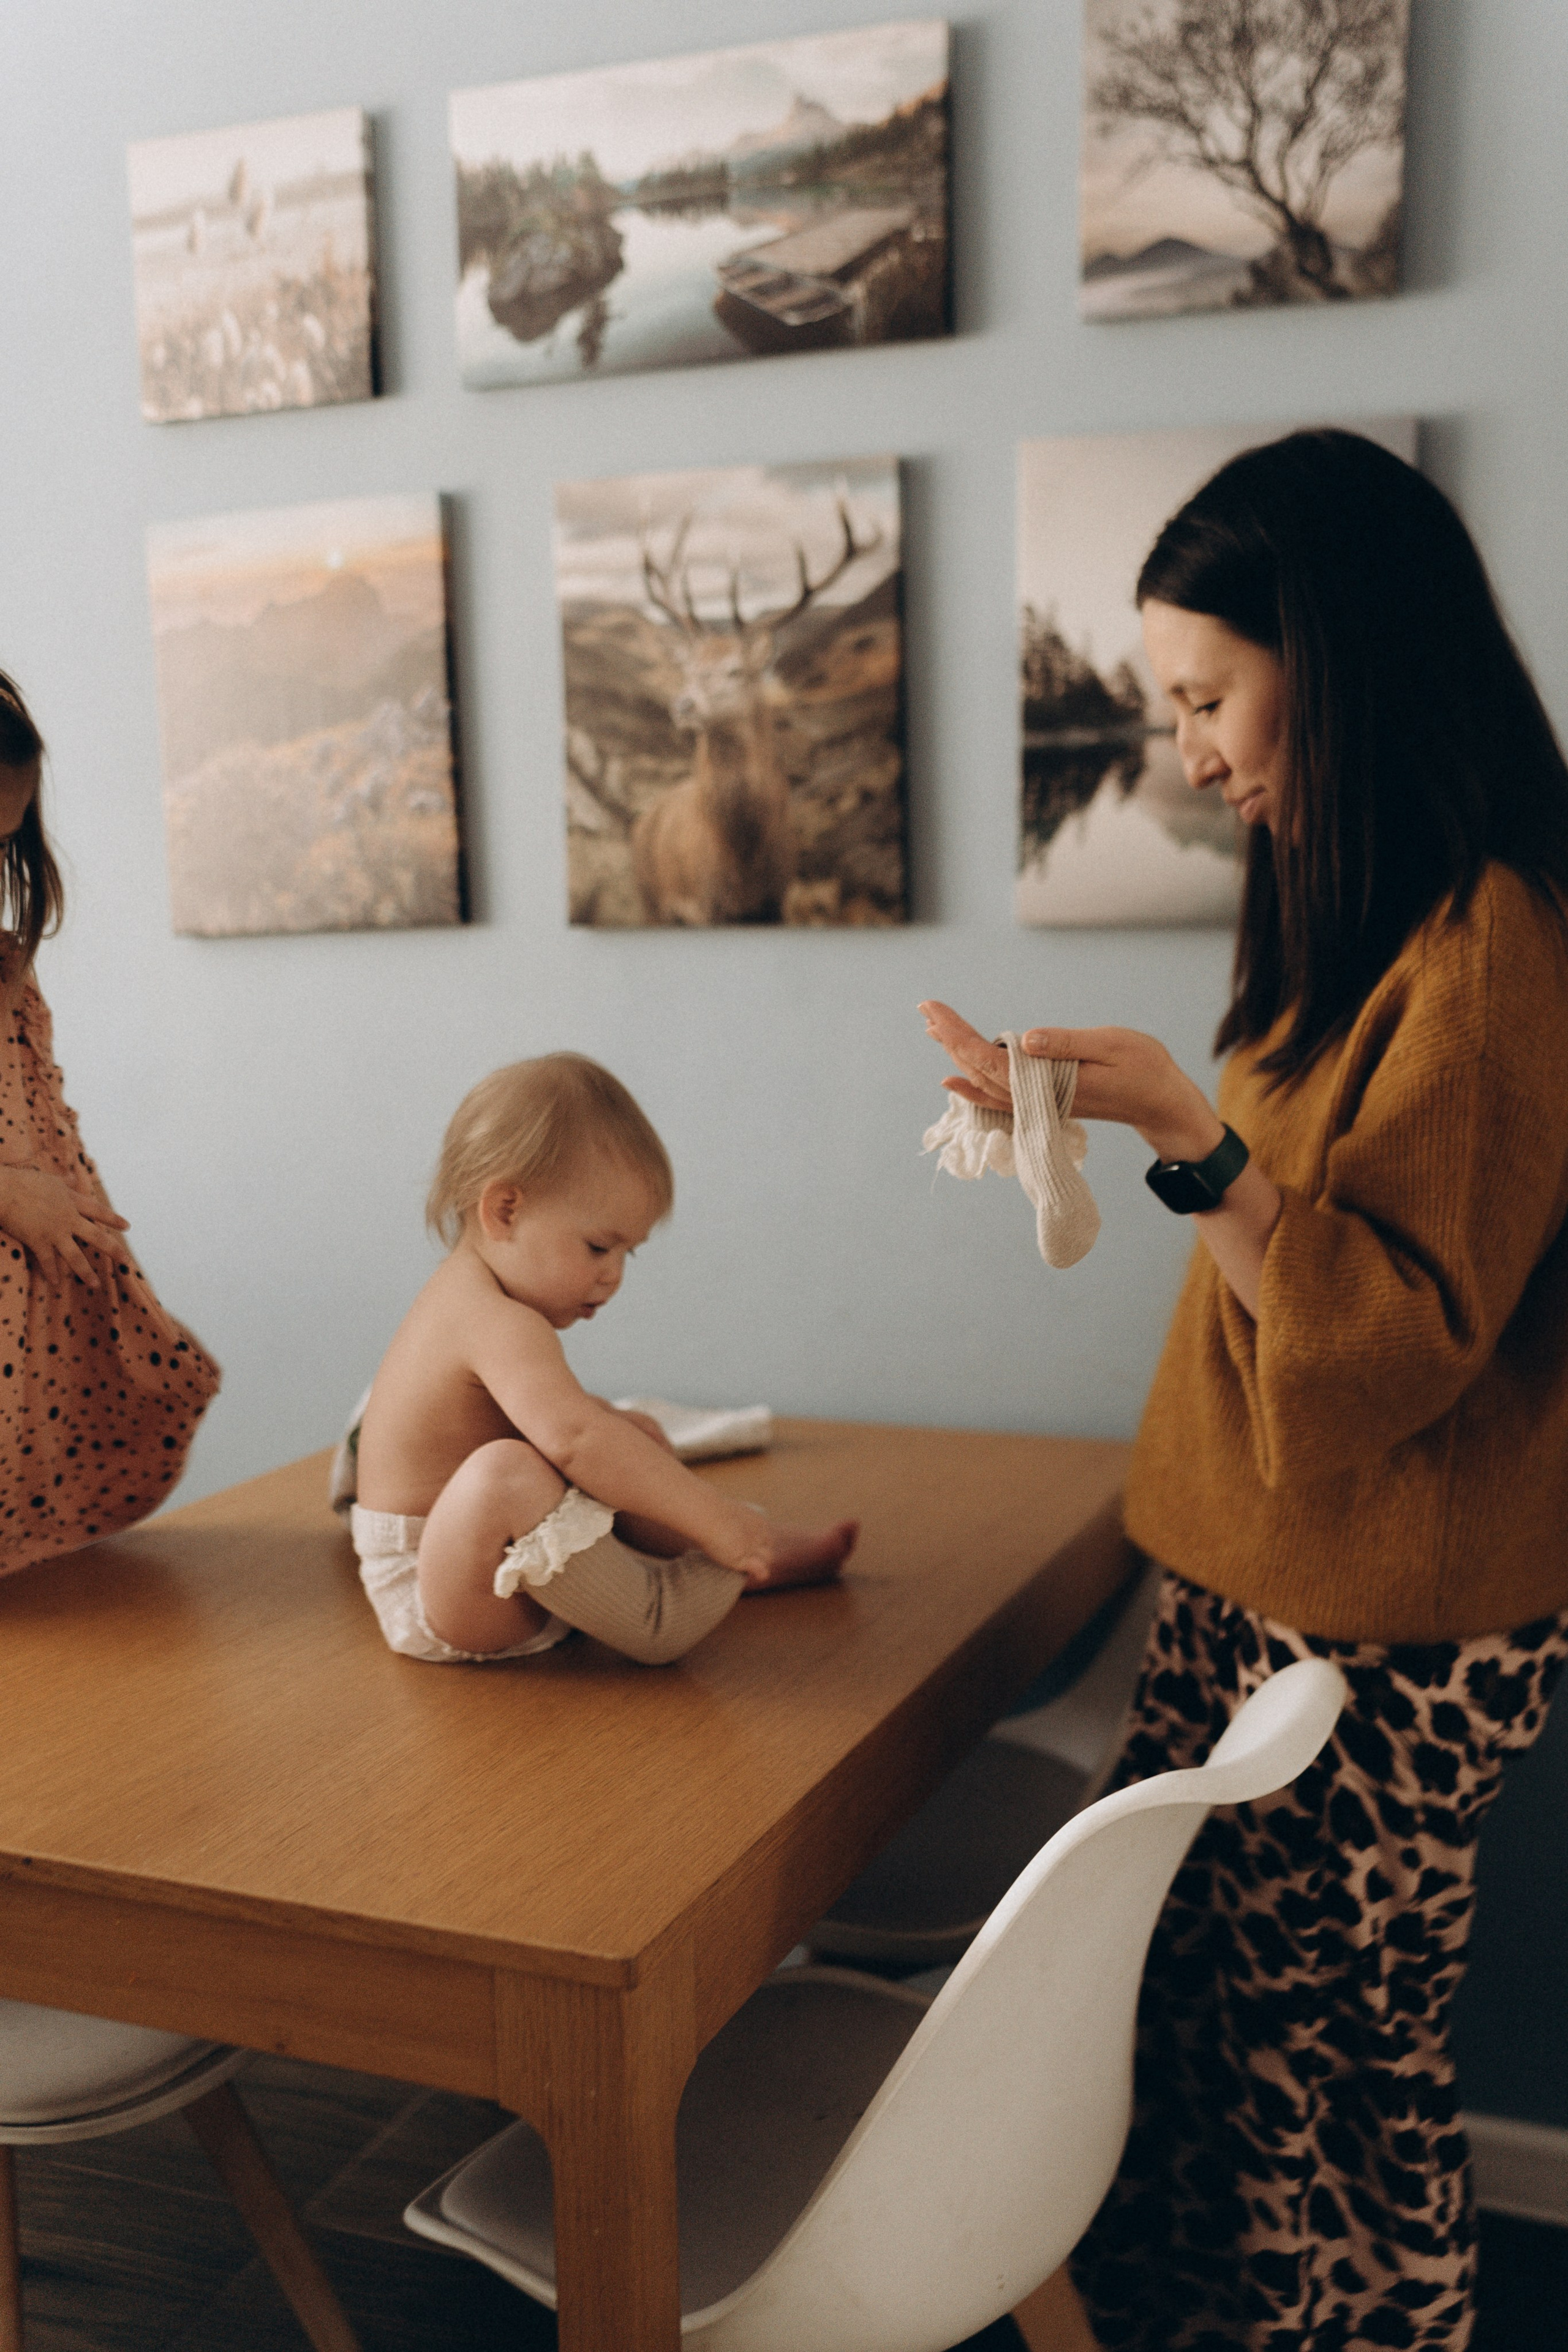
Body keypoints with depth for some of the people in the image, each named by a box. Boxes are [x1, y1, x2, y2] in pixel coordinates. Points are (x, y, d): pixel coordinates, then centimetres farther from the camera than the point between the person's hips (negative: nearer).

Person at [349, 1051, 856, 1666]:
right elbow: (575, 1440, -44)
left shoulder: (466, 1289, 5)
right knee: (506, 1473, -40)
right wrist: (716, 1519, -42)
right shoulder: (498, 1324, -28)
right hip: (430, 1592, -11)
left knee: (640, 1433, 15)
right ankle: (648, 1613, -25)